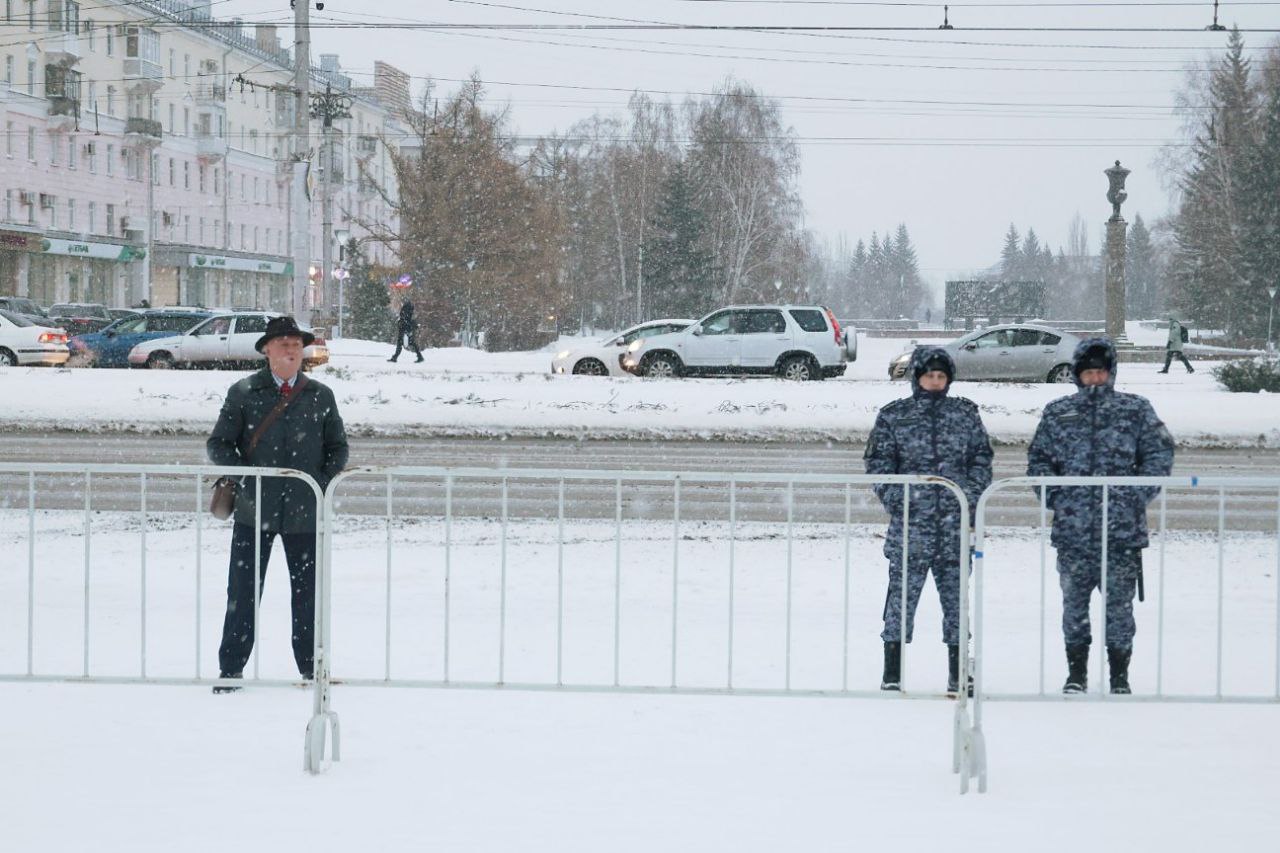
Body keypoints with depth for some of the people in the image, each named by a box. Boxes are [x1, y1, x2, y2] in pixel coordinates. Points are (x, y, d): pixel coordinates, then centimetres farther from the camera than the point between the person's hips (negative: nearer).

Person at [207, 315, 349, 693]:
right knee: (242, 593, 0)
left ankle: (311, 669, 17)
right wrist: (245, 478, -9)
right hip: (255, 508, -2)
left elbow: (338, 446, 15)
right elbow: (218, 444, 3)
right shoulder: (243, 393, 2)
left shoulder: (320, 396, 8)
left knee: (308, 592, 7)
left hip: (305, 510, 2)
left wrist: (323, 484, 0)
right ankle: (231, 669, 9)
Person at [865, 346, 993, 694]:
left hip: (956, 522, 2)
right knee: (902, 594, -2)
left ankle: (958, 675, 14)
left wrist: (972, 498, -1)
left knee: (956, 596, 7)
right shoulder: (893, 416, 5)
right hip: (910, 522, -2)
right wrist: (895, 501, -7)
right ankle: (892, 675, 4)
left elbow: (981, 459, 11)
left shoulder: (965, 414, 10)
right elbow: (879, 463, 4)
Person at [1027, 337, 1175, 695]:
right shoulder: (1057, 413, 10)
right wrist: (1054, 497, 1)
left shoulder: (1136, 409, 5)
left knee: (1119, 601, 1)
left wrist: (1139, 495, -5)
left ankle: (1120, 675, 11)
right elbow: (1038, 459, 14)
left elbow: (1160, 453, 4)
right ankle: (1076, 672, 17)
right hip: (1072, 529, 2)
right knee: (1074, 600, 6)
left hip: (1122, 529, -2)